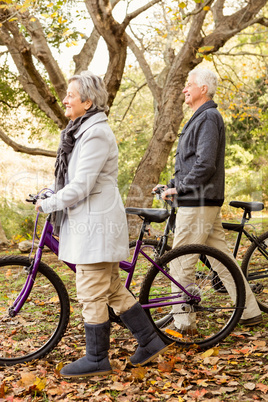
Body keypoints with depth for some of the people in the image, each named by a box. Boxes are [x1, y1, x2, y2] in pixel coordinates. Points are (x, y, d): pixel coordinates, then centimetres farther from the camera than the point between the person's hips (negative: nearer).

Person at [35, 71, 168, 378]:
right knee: (112, 289, 15)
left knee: (92, 294, 0)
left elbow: (81, 186, -21)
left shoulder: (96, 133, -17)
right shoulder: (83, 131, 15)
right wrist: (49, 195, 12)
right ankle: (150, 341, 24)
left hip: (96, 223, -10)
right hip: (88, 221, 10)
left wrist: (46, 204, -11)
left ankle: (96, 360, 13)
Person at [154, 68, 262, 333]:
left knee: (180, 264, -4)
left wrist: (178, 188, -15)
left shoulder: (209, 117, -12)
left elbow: (205, 164, -22)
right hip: (206, 202, 10)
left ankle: (183, 323, 5)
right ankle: (250, 312, 20)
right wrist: (170, 185, 14)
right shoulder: (200, 118, 20)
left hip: (197, 204, -10)